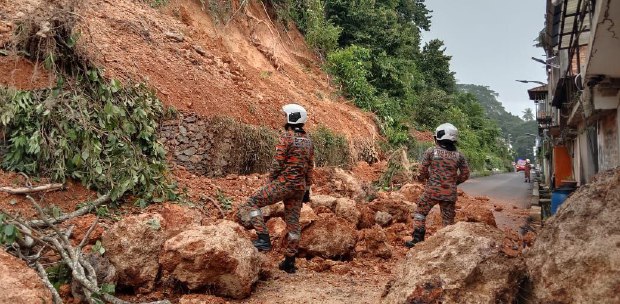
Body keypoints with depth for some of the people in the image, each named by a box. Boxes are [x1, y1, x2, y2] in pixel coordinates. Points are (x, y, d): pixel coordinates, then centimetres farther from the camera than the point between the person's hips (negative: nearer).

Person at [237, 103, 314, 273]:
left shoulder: (286, 136, -9)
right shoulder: (308, 141, 13)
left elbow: (277, 163, -13)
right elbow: (310, 168, 15)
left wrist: (270, 182, -2)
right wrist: (307, 189, 21)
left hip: (284, 182, -7)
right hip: (300, 187, 8)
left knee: (252, 203, 1)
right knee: (293, 223, 11)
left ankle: (264, 239, -9)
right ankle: (289, 262, 17)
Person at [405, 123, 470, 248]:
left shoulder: (431, 151, -5)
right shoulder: (459, 155, 2)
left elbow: (422, 170, -3)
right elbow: (465, 175, 6)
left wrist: (424, 178, 18)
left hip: (432, 190, -2)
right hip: (450, 193, 2)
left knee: (420, 212, 13)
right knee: (448, 219, 12)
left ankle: (417, 239, 7)